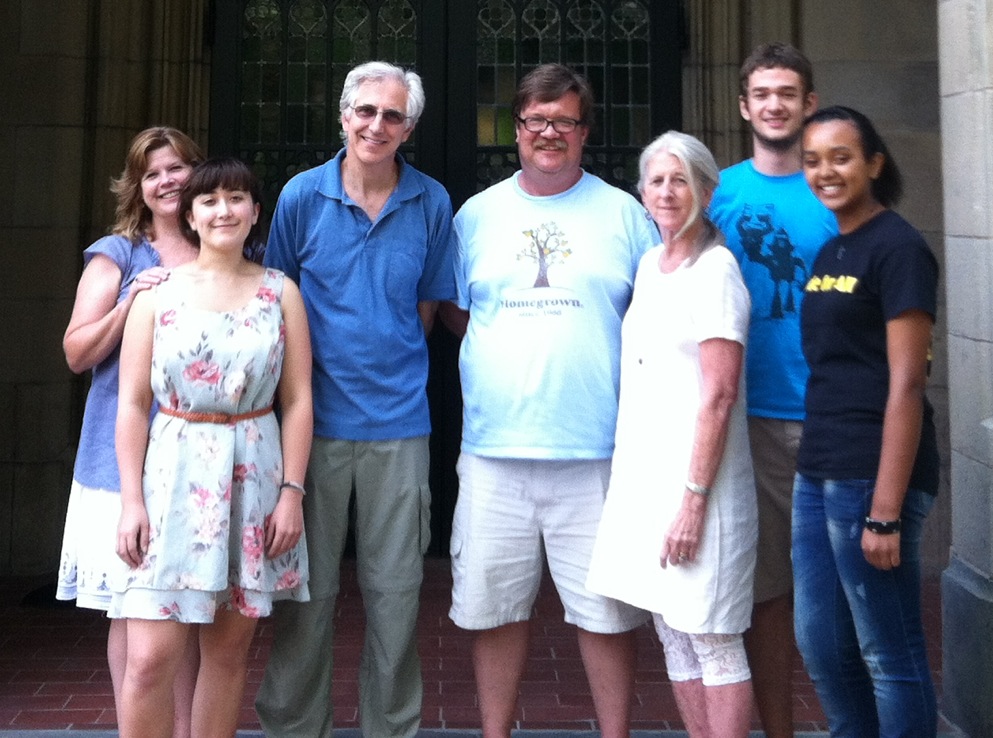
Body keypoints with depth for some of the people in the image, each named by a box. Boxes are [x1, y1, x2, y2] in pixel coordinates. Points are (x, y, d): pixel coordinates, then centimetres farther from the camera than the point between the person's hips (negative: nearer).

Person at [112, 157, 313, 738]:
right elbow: (133, 403, 2)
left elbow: (297, 399, 4)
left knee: (231, 648, 8)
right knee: (150, 658, -7)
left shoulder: (280, 292, 6)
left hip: (255, 476, 1)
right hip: (175, 475, -1)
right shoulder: (158, 292, 4)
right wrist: (131, 500, -3)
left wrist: (292, 490, -3)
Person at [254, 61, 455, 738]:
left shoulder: (432, 202, 2)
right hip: (316, 418, -1)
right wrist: (310, 371, 5)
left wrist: (390, 364, 3)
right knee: (308, 588, 7)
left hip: (398, 421, 1)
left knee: (395, 592, 8)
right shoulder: (303, 195, -1)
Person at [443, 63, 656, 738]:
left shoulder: (624, 214, 6)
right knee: (495, 605, 9)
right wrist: (509, 353, 3)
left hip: (597, 449, -1)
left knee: (608, 610, 4)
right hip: (494, 448, 2)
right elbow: (455, 311, 18)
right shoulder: (477, 214, 10)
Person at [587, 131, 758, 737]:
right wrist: (632, 477, 16)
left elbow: (719, 394, -16)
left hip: (696, 481, -8)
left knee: (713, 640, 0)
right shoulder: (649, 264, 14)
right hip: (645, 475, 8)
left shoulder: (715, 268, -10)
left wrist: (694, 498, -20)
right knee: (673, 634, 13)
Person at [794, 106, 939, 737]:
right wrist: (818, 464, 12)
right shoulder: (830, 252, 16)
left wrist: (885, 510, -19)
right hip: (818, 473, 8)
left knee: (889, 655, 3)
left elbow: (906, 384, -15)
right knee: (820, 644, 16)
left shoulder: (898, 248, -9)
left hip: (871, 477, -8)